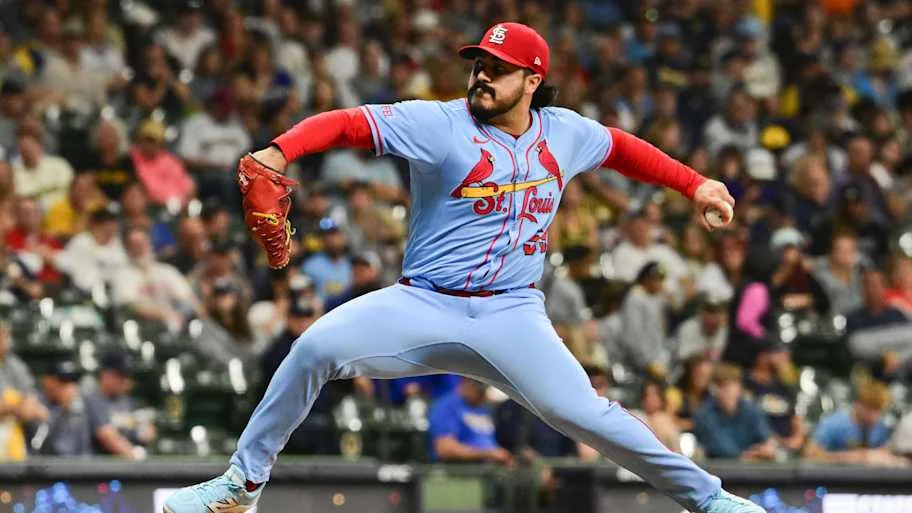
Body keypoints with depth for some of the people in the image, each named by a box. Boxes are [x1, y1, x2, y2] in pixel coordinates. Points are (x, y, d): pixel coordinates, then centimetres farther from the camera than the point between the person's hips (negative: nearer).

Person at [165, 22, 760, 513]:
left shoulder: (565, 133, 7)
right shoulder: (440, 124, -6)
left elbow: (621, 147, 27)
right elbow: (346, 123, -15)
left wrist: (695, 184, 26)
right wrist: (278, 153, -31)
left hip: (511, 314, 1)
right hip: (425, 306, -1)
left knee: (583, 413, -16)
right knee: (317, 346, -22)